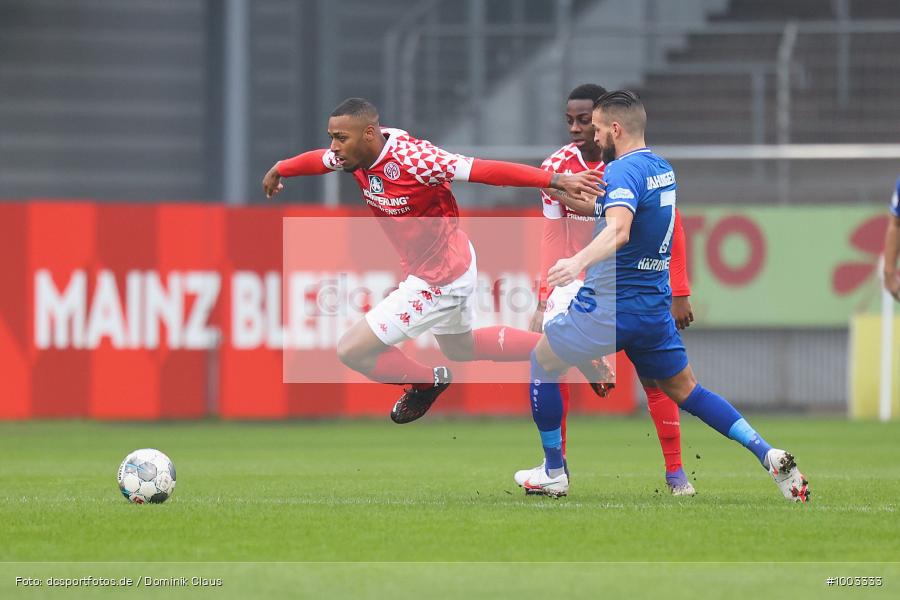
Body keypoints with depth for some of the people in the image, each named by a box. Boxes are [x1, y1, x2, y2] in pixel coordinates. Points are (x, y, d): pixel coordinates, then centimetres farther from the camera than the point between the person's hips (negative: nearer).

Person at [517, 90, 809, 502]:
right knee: (684, 390, 15)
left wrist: (577, 262, -53)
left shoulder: (625, 171, -18)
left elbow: (618, 230, -37)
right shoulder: (662, 169, 10)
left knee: (540, 363, 12)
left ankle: (553, 473, 15)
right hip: (656, 305, 8)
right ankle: (767, 455, -1)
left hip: (610, 307, -8)